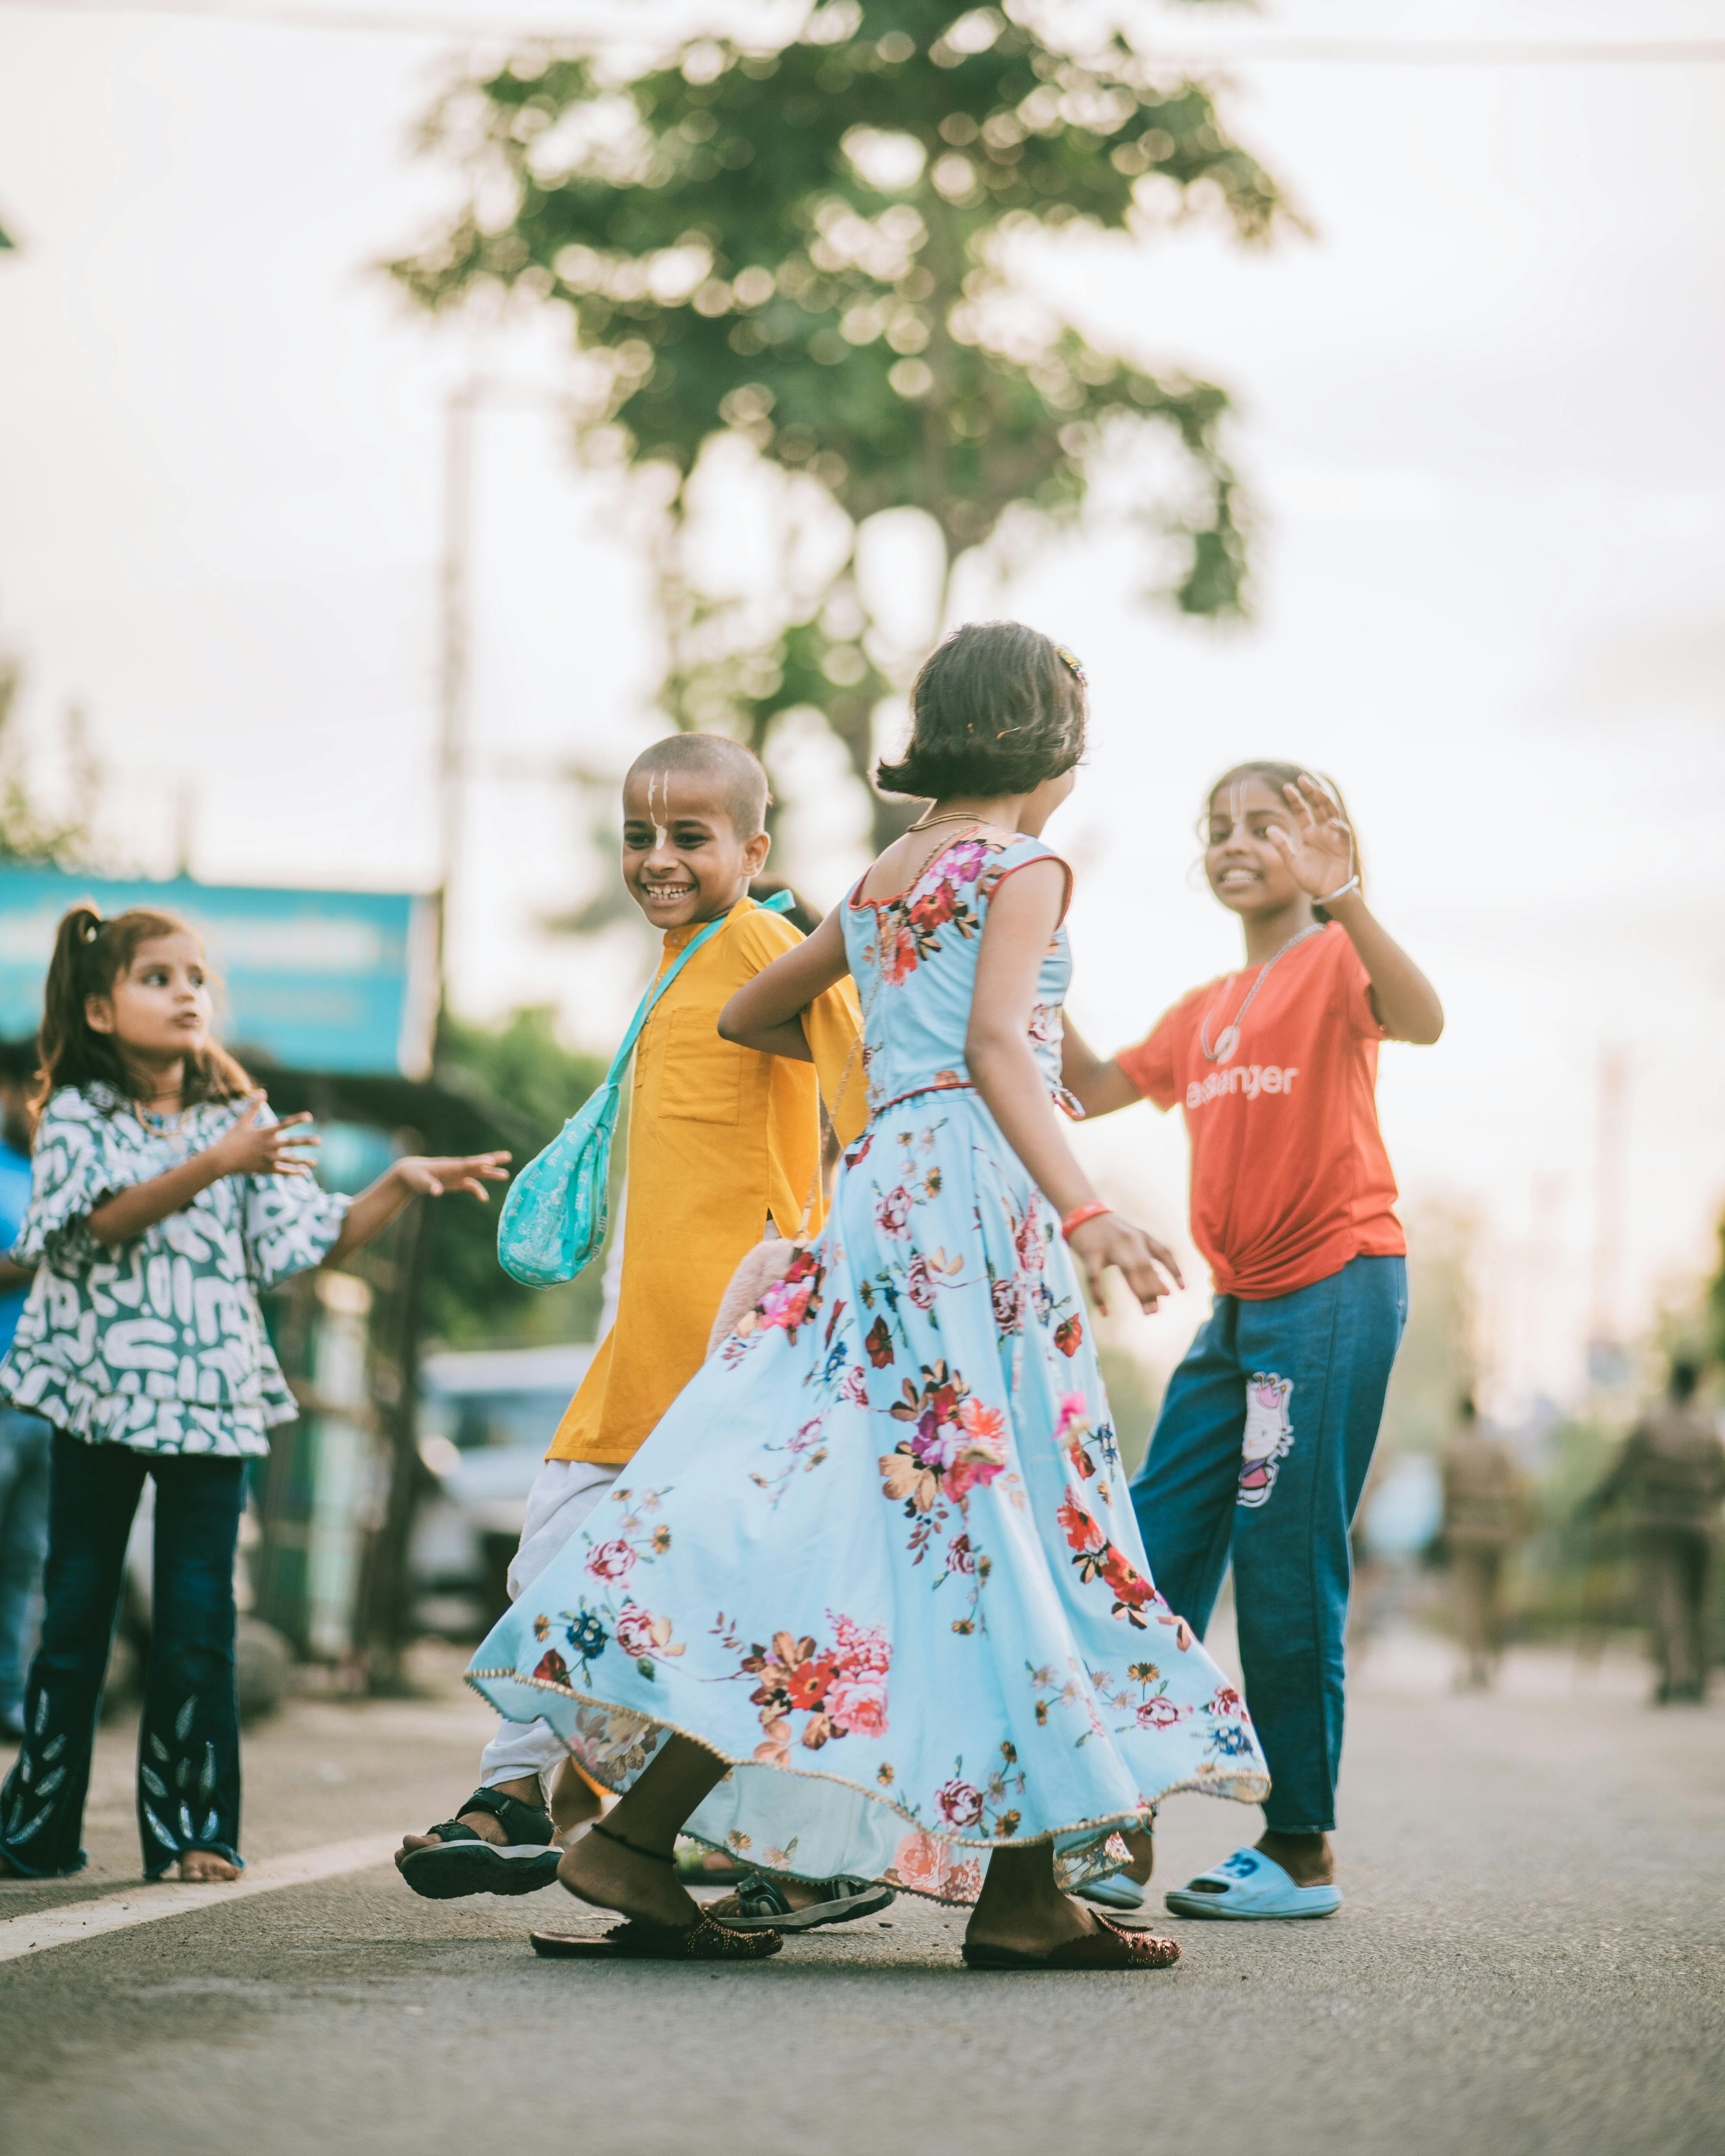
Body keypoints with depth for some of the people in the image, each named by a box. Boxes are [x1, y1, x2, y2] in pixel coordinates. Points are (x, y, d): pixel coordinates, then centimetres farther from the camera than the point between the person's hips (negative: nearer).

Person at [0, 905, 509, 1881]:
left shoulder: (241, 1121, 7)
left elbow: (313, 1241, 2)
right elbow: (108, 1220, -18)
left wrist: (399, 1186, -13)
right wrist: (214, 1166, -30)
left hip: (211, 1395, 1)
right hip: (101, 1388, -1)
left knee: (200, 1618, -2)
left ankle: (196, 1826, 6)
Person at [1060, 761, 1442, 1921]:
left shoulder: (1334, 963, -4)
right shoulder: (1203, 1014, 20)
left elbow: (1422, 1020, -24)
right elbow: (1096, 1088, 17)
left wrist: (1341, 895, -37)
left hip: (1335, 1289, -8)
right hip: (1238, 1305, 8)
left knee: (1287, 1574, -7)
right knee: (1155, 1562, 5)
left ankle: (1301, 1848, 1)